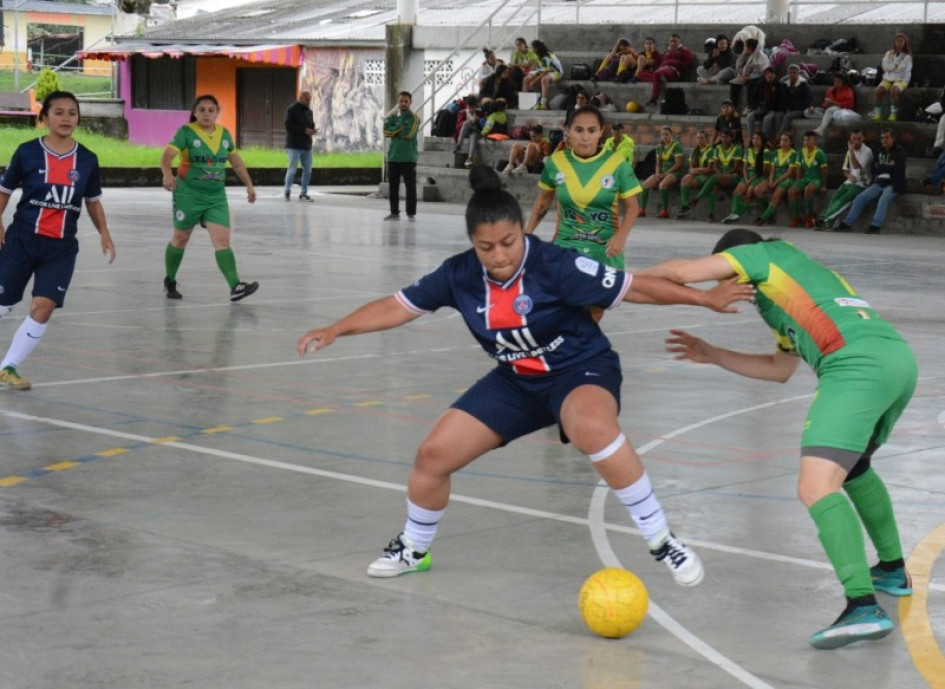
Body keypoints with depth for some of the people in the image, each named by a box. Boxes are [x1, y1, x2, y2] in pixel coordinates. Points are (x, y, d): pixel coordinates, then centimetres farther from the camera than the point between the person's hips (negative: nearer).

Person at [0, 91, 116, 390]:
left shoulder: (87, 160, 3)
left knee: (43, 307, -11)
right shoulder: (27, 152, -5)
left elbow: (93, 200, 15)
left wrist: (104, 232, 3)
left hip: (61, 247, 2)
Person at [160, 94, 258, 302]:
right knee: (180, 239, 12)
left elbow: (236, 162, 19)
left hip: (216, 197, 3)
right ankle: (170, 282, 31)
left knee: (222, 241, -10)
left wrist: (249, 185, 20)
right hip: (188, 195, -3)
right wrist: (167, 174, -42)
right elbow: (167, 155, -22)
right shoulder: (186, 132, -10)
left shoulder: (224, 133, 6)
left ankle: (235, 286, -22)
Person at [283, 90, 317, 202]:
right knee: (292, 169, -9)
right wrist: (304, 130, -21)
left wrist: (312, 130, 0)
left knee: (308, 170, 6)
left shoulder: (309, 111, 14)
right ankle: (287, 191, 5)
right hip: (294, 146, -7)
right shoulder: (292, 109, -7)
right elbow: (289, 126, -15)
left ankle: (304, 193, 14)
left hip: (307, 146, 7)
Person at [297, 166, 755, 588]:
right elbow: (399, 306, -1)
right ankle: (413, 550, 27)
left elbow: (633, 288, -22)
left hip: (581, 370, -5)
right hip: (516, 381, 5)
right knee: (433, 455, -2)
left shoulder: (554, 266, -27)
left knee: (591, 427, -40)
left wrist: (708, 299, -23)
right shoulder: (460, 275, -13)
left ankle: (662, 542, -25)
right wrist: (335, 331, -9)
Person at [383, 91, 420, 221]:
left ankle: (411, 213, 4)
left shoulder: (414, 117, -1)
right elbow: (386, 131, -5)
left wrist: (394, 130, -4)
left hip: (409, 158, -4)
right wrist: (401, 127, -12)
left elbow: (408, 133, -13)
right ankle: (394, 212, 15)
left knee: (410, 186, -2)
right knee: (393, 186, 7)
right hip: (393, 157, 4)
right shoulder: (392, 116, 11)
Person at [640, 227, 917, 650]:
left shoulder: (765, 254, 14)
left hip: (857, 362, -9)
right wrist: (712, 355, 43)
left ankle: (863, 607, -30)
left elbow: (681, 272, 4)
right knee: (850, 465, 33)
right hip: (899, 356, 10)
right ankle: (893, 569, 39)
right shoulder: (796, 280, 37)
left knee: (816, 487, -17)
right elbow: (780, 369, 39)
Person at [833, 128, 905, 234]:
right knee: (860, 198, -11)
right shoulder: (879, 152, 18)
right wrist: (888, 166, -1)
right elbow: (875, 169, 14)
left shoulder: (899, 151, -1)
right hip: (879, 183, 6)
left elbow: (896, 168, -13)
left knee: (884, 199, -35)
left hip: (893, 185, -6)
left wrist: (882, 167, -1)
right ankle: (847, 223, -13)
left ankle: (875, 226, -45)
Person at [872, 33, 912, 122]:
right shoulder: (889, 53, 13)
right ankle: (877, 114, -21)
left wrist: (891, 67, -1)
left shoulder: (907, 56, 1)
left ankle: (893, 114, -29)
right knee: (878, 91, -26)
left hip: (901, 79, -3)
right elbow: (885, 67, 1)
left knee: (894, 90, -36)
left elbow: (900, 68, -11)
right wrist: (895, 66, -7)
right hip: (888, 78, 3)